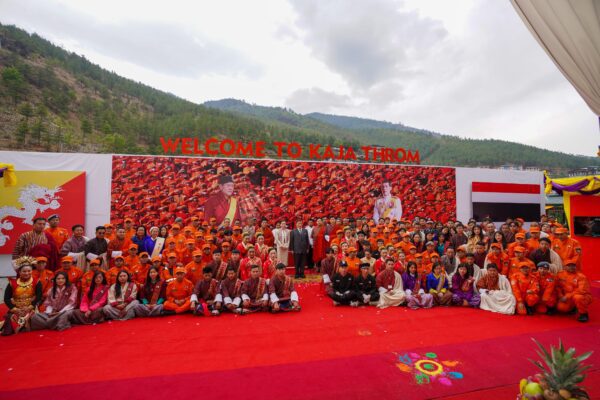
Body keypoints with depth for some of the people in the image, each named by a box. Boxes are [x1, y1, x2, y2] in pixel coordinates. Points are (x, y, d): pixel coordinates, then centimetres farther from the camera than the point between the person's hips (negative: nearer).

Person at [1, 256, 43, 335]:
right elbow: (6, 299, 0)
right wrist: (15, 309, -11)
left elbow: (38, 297, -7)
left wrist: (29, 307, -17)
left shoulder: (36, 282, -2)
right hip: (16, 310, 1)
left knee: (28, 319, -25)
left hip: (31, 309, -1)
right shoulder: (12, 283, 2)